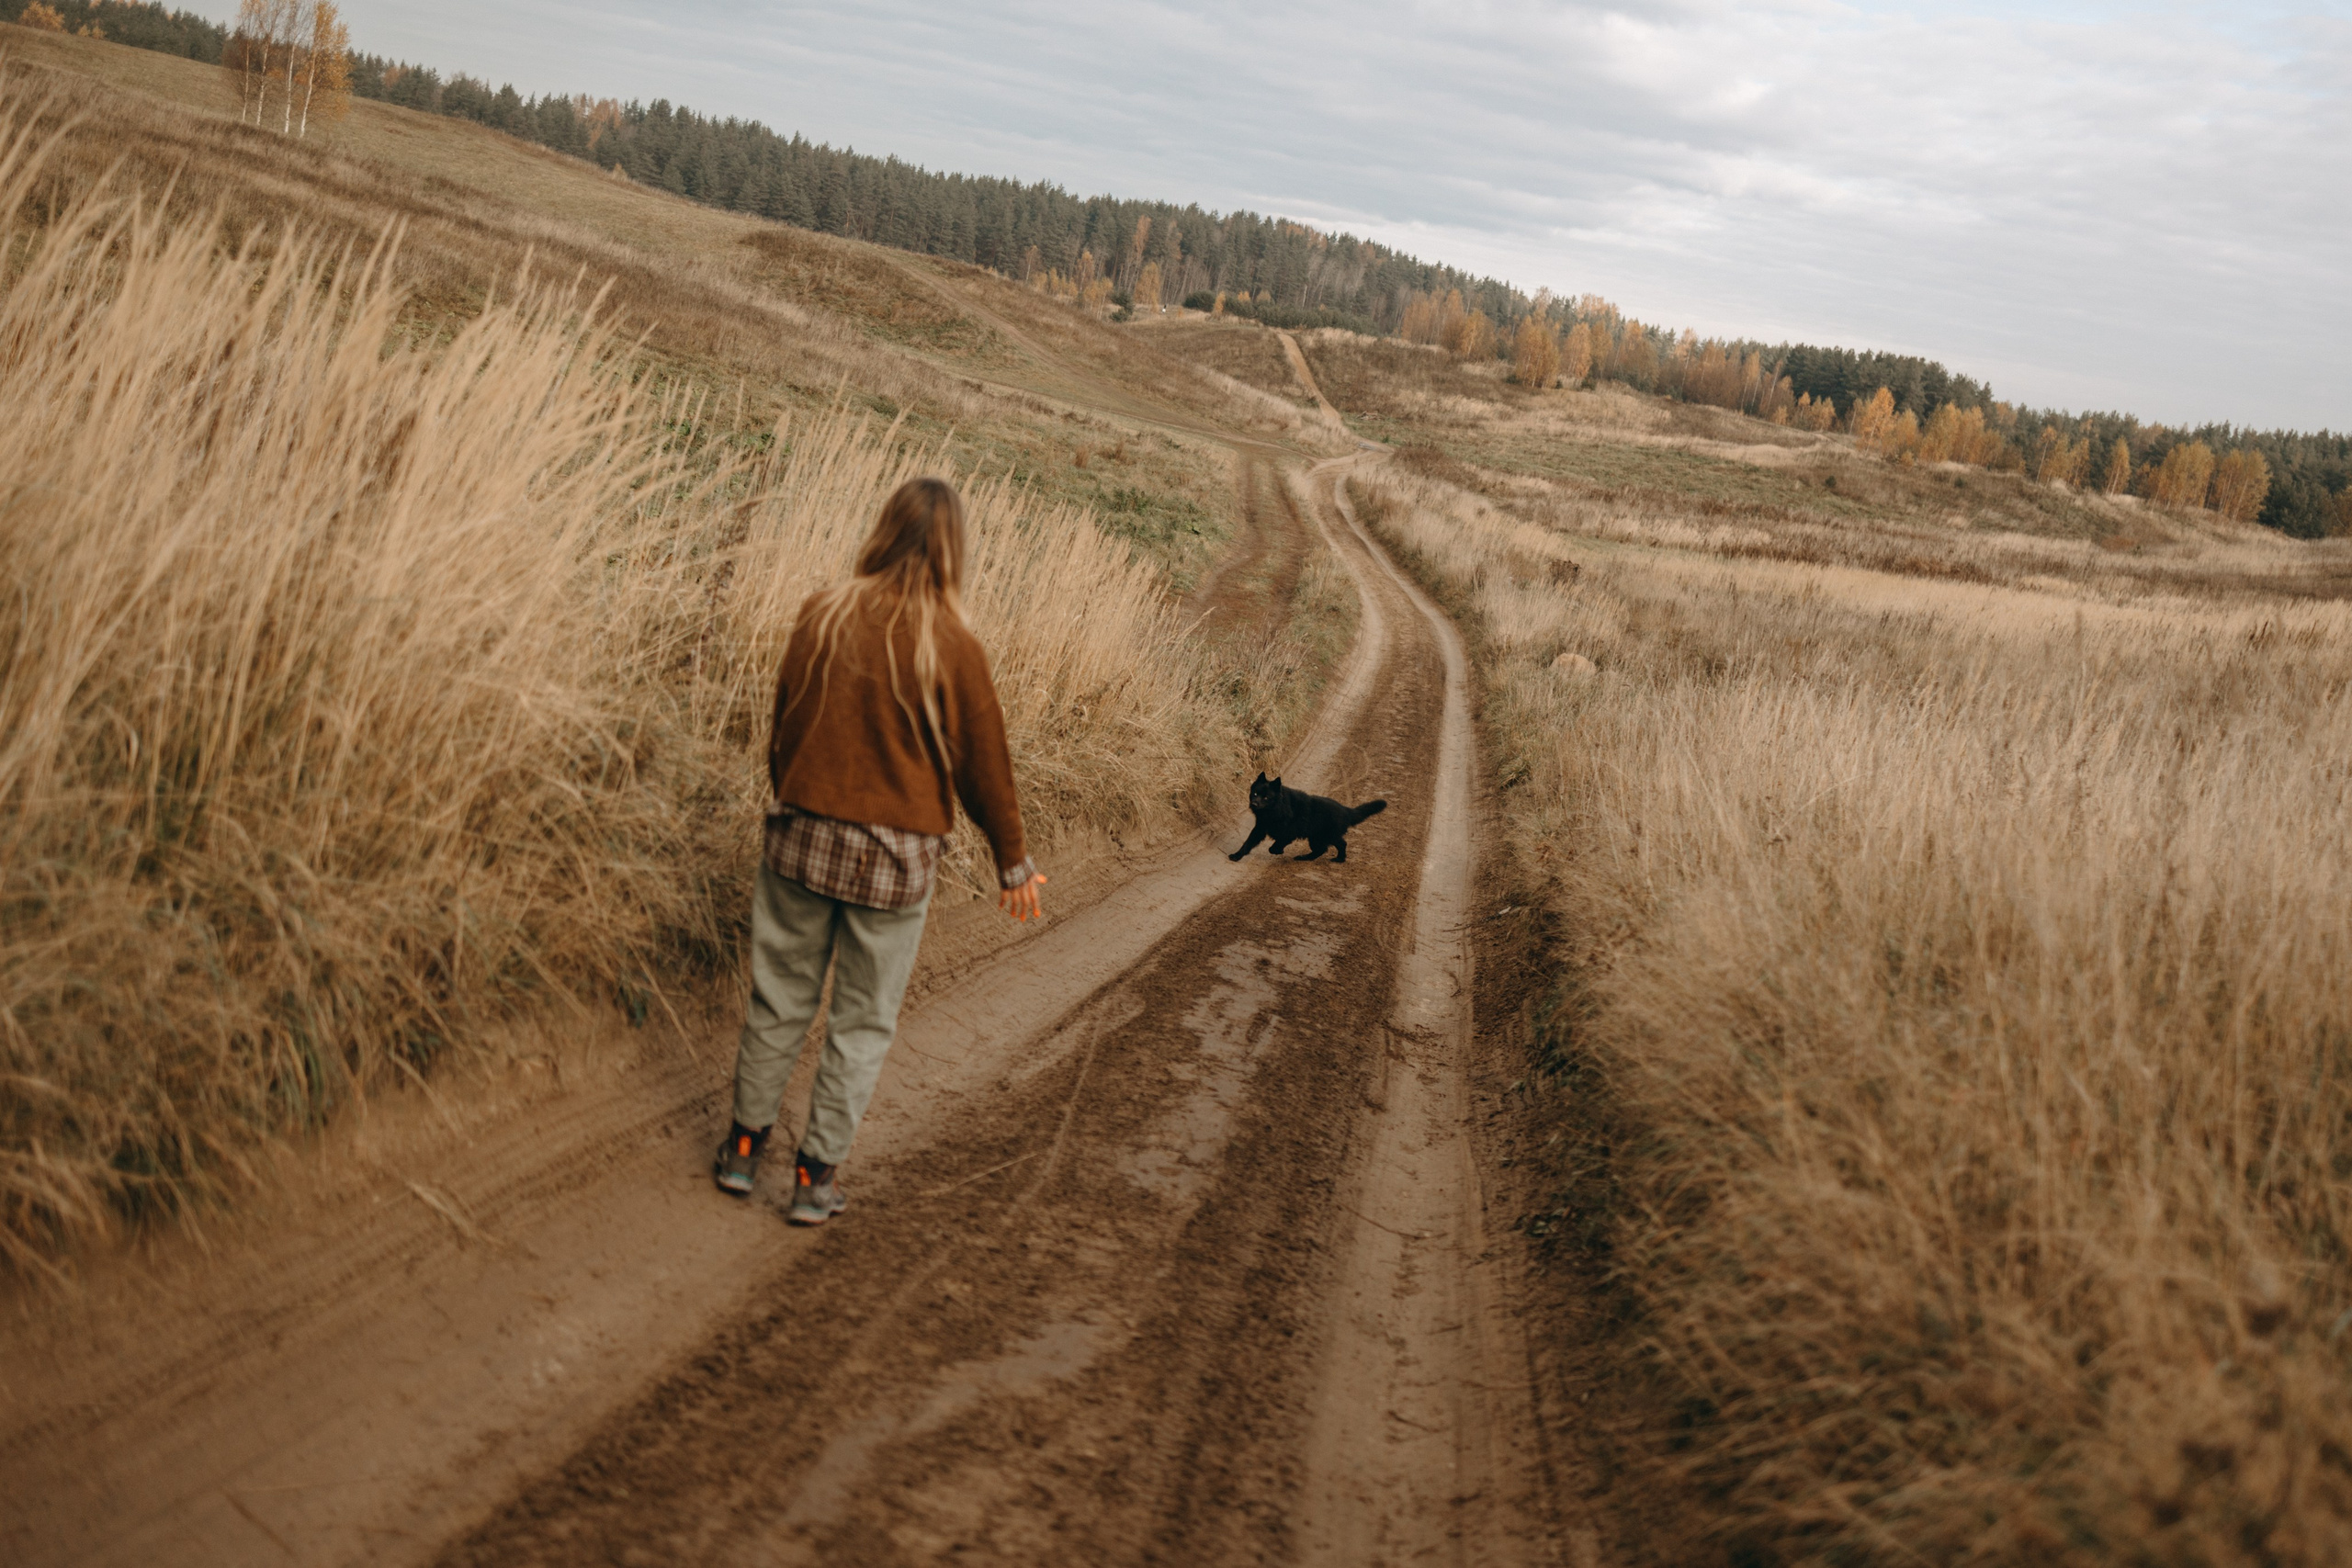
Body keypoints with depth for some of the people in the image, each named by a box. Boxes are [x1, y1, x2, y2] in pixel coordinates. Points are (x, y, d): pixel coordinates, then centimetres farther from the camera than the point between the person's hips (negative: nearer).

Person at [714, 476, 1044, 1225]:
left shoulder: (822, 614, -2)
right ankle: (817, 1175, 16)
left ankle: (744, 1146, 28)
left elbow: (784, 722, 9)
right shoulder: (951, 645, -12)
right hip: (895, 854, -3)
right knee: (862, 1020, 10)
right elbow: (982, 762, -5)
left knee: (780, 996, 17)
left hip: (803, 834, 3)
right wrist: (1013, 861, 7)